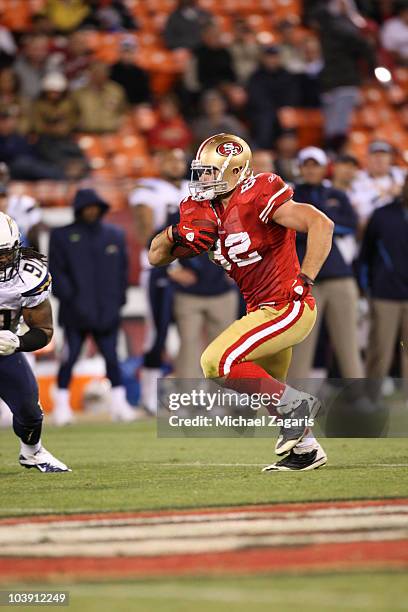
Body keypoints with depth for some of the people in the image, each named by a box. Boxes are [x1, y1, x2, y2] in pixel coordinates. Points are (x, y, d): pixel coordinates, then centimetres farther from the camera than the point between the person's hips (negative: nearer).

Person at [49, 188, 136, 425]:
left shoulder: (115, 235, 13)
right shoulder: (62, 236, 3)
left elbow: (123, 270, 16)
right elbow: (56, 272, -1)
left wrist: (118, 299, 6)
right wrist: (70, 299, -10)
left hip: (108, 313, 3)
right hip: (76, 314, -3)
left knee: (112, 357, 3)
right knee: (70, 358, -3)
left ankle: (119, 403, 8)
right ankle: (62, 406, 5)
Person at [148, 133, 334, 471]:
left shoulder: (257, 198, -19)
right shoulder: (204, 211, 5)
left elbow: (321, 224, -25)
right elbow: (156, 257, 8)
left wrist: (305, 279, -26)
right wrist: (176, 234, -13)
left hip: (288, 308, -10)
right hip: (265, 311, 10)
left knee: (216, 362, -18)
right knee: (265, 389, 23)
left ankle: (297, 405, -8)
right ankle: (307, 449, 40)